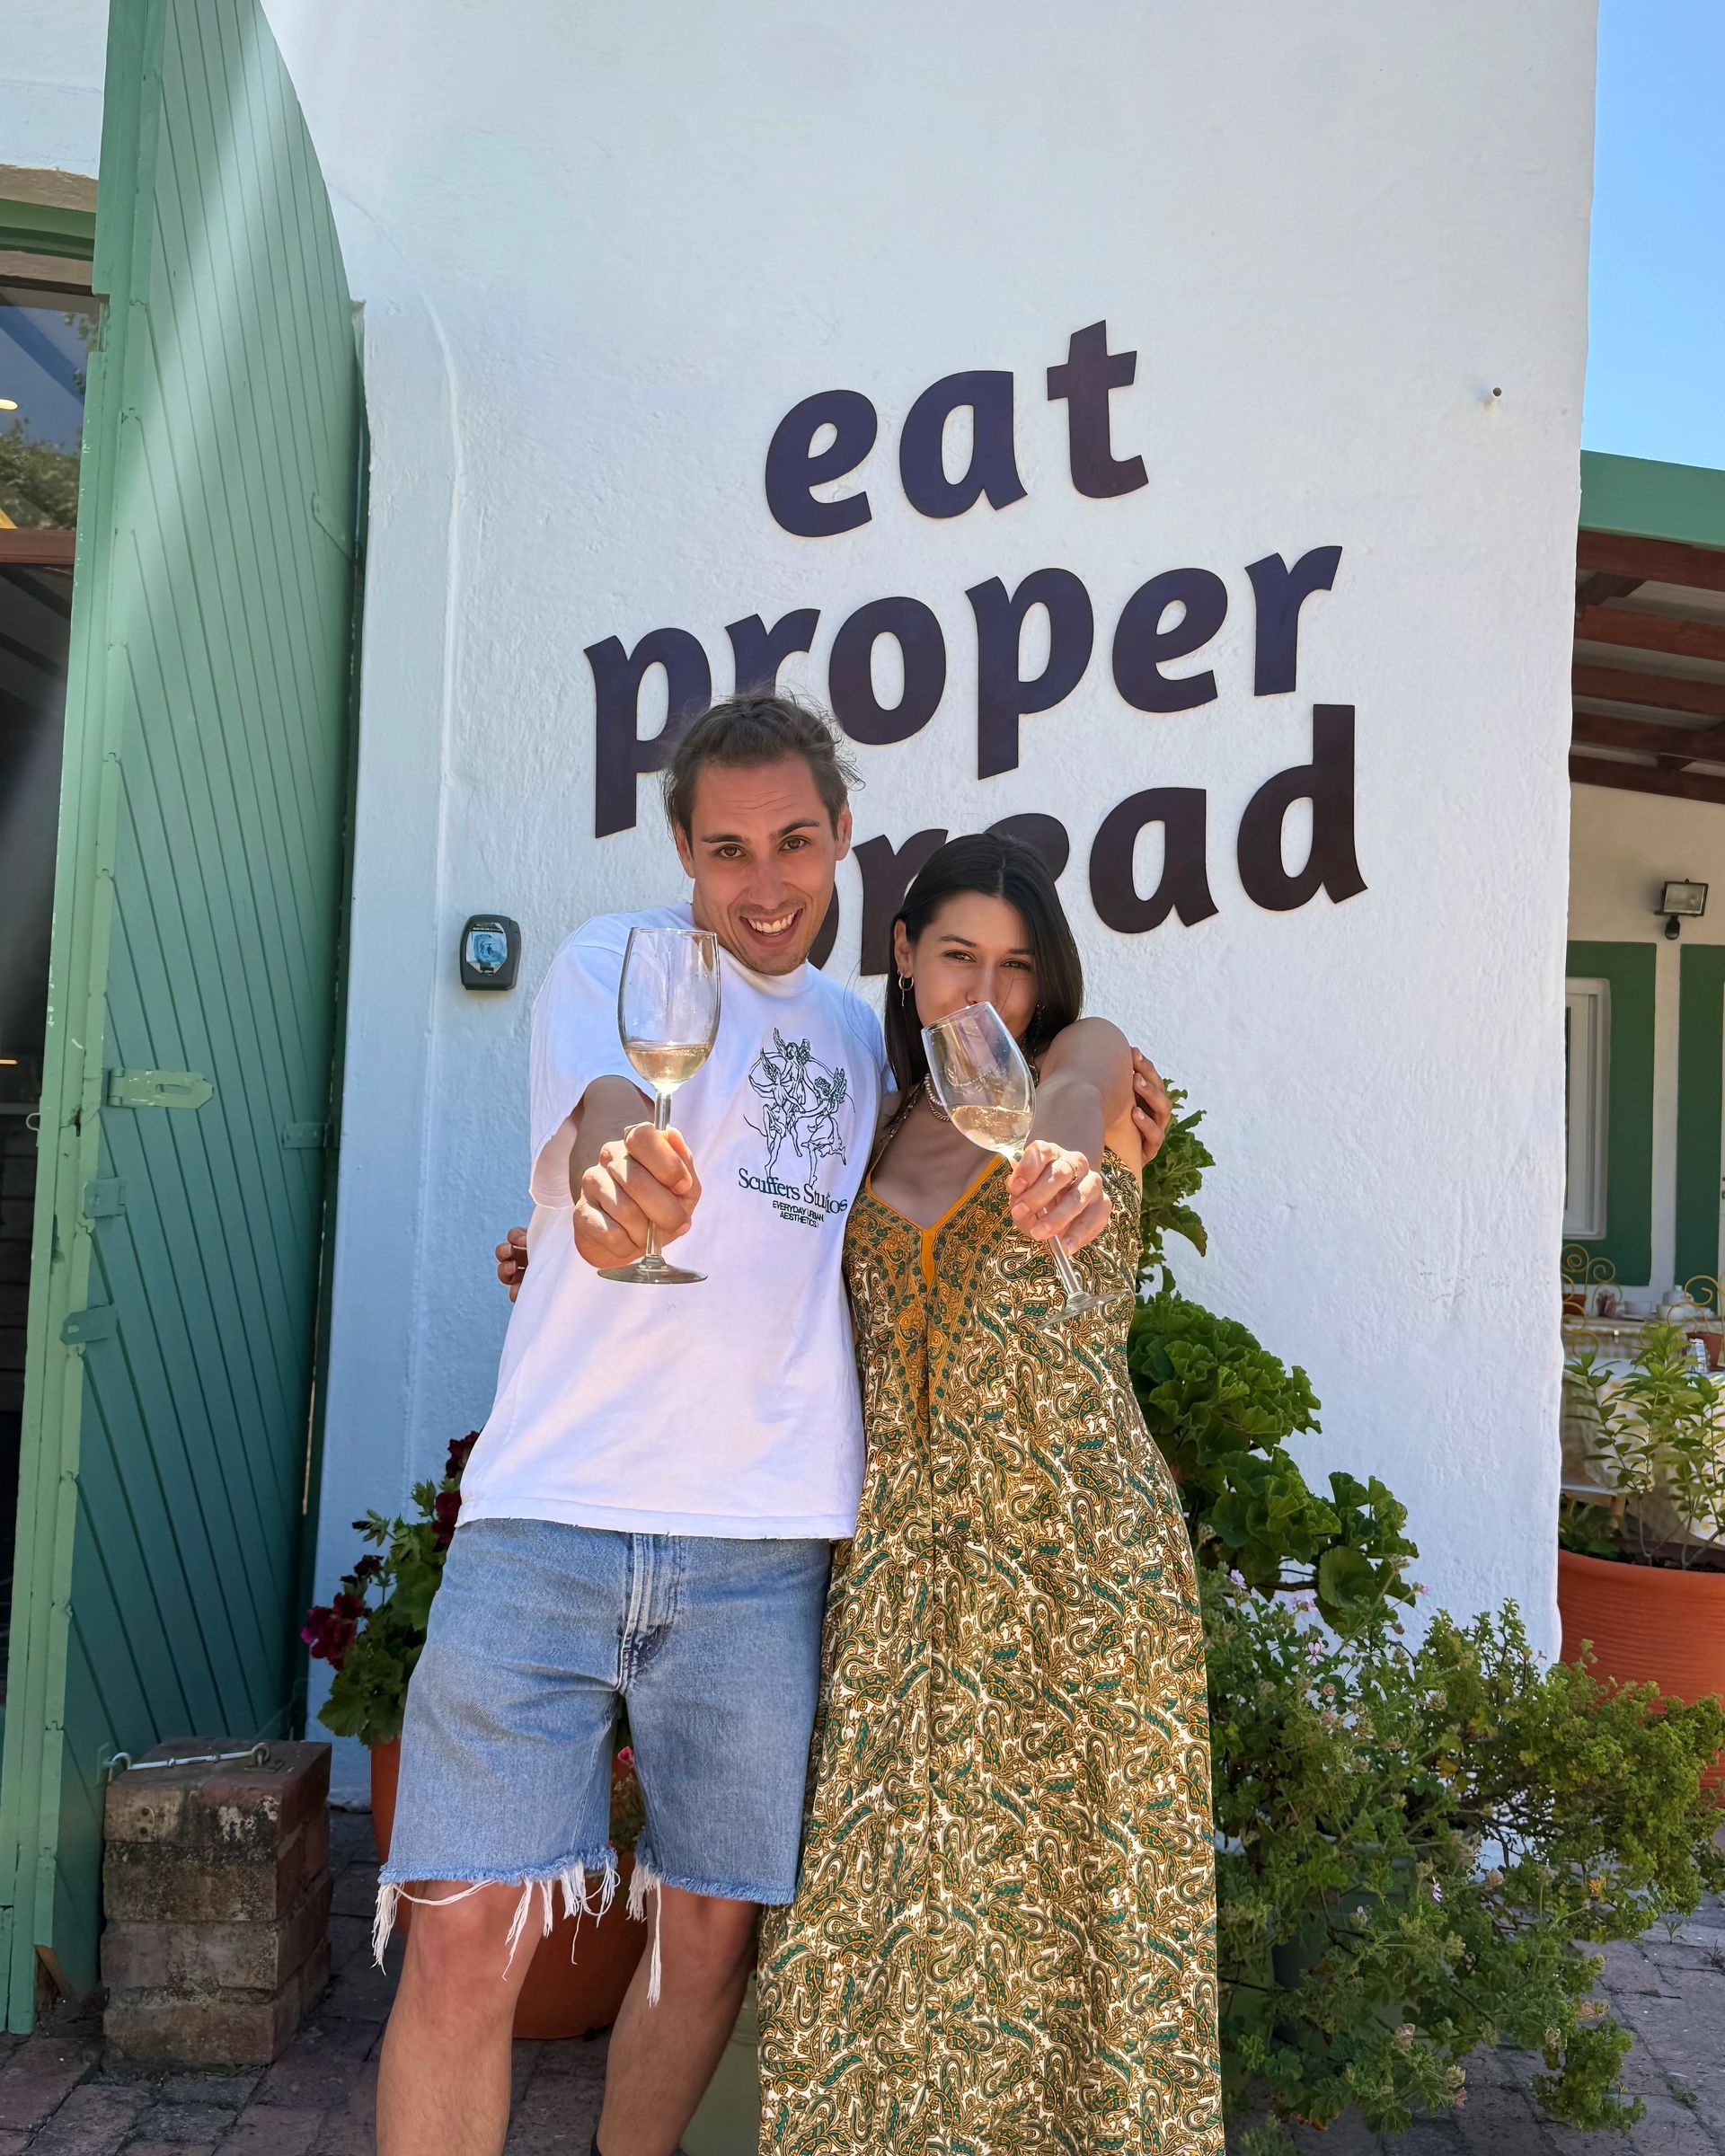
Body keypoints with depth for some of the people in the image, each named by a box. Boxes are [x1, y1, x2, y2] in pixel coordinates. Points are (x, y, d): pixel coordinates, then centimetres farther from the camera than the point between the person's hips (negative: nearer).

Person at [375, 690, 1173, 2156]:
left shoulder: (859, 1031, 17)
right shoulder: (615, 962, 1)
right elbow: (604, 1115, -18)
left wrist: (1075, 1158, 3)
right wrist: (619, 1170, -43)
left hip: (760, 1547, 4)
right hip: (550, 1513, -4)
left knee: (711, 1928, 11)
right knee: (468, 1933, -7)